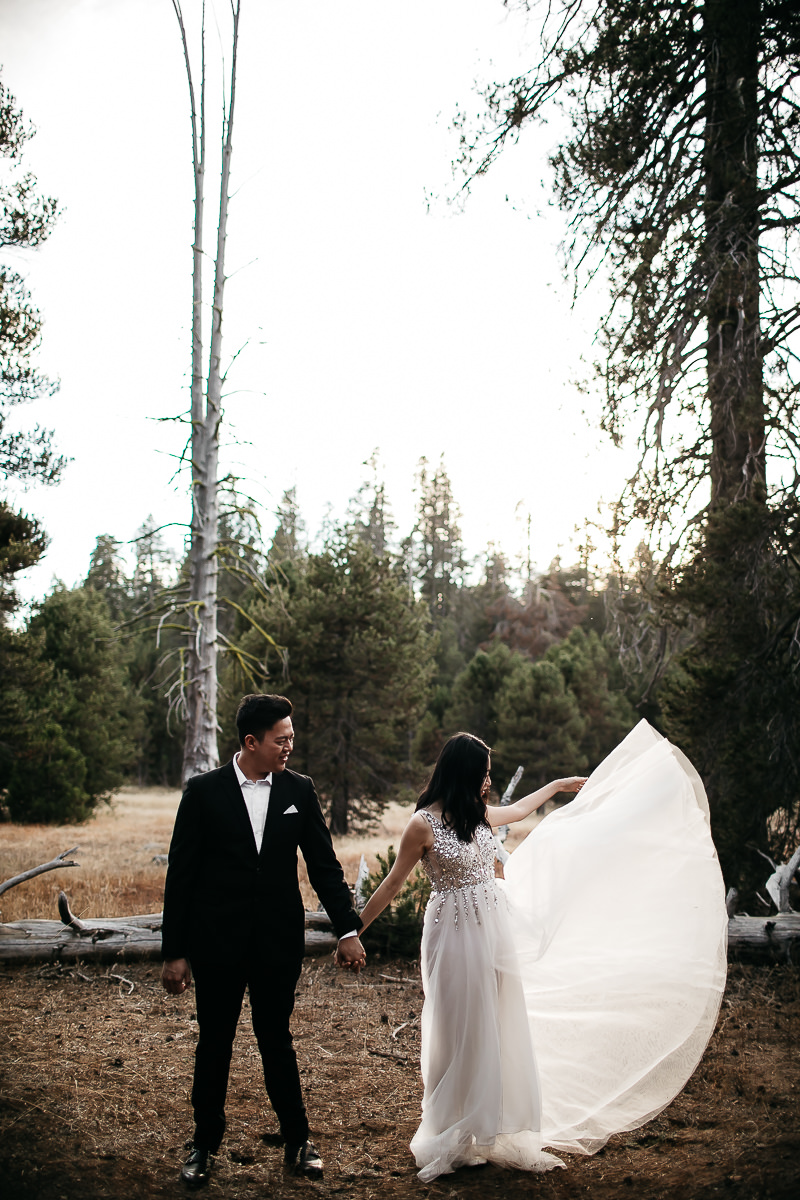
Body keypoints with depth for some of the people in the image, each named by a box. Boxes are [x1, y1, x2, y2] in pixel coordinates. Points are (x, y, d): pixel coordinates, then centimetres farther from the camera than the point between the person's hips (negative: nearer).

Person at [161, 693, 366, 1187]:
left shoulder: (299, 790, -1)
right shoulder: (204, 791, -7)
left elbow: (324, 864, 3)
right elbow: (181, 875, -5)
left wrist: (348, 929, -5)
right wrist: (174, 953, -6)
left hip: (280, 942, 1)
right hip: (217, 942, -1)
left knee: (277, 1040, 12)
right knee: (214, 1043, 12)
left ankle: (298, 1141, 27)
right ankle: (206, 1143, 31)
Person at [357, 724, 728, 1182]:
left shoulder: (477, 813, 4)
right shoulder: (424, 824, -16)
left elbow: (517, 810, 27)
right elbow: (392, 885, -8)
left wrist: (558, 785, 37)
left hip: (495, 929, 7)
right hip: (456, 934, -7)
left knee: (501, 1027, 11)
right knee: (460, 1032, 2)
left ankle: (499, 1132, 24)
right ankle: (454, 1140, 18)